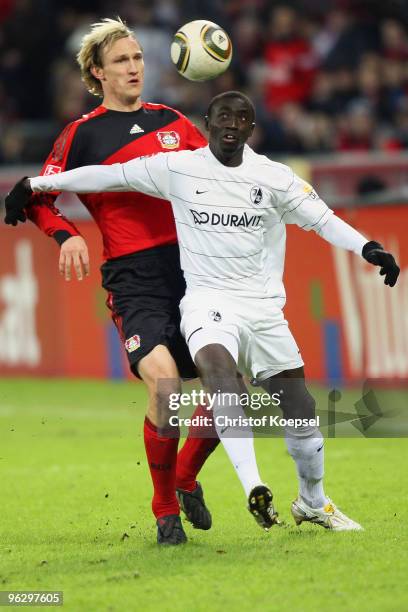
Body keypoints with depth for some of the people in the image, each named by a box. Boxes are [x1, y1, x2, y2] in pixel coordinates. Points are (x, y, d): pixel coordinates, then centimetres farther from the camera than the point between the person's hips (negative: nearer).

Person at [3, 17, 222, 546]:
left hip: (191, 263, 5)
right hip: (133, 277, -5)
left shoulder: (171, 121, 15)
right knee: (164, 383, -24)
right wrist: (67, 235, -13)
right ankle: (165, 509, -6)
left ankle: (186, 478, 28)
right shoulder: (84, 134, 3)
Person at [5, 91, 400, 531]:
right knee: (214, 360, -36)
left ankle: (313, 504, 30)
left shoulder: (273, 177, 4)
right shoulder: (178, 168, 1)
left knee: (300, 410, 3)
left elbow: (322, 219, 3)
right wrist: (35, 185, 11)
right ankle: (252, 486, -46)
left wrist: (369, 250, -13)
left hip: (263, 305, 3)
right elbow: (107, 176, 8)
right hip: (207, 300, -3)